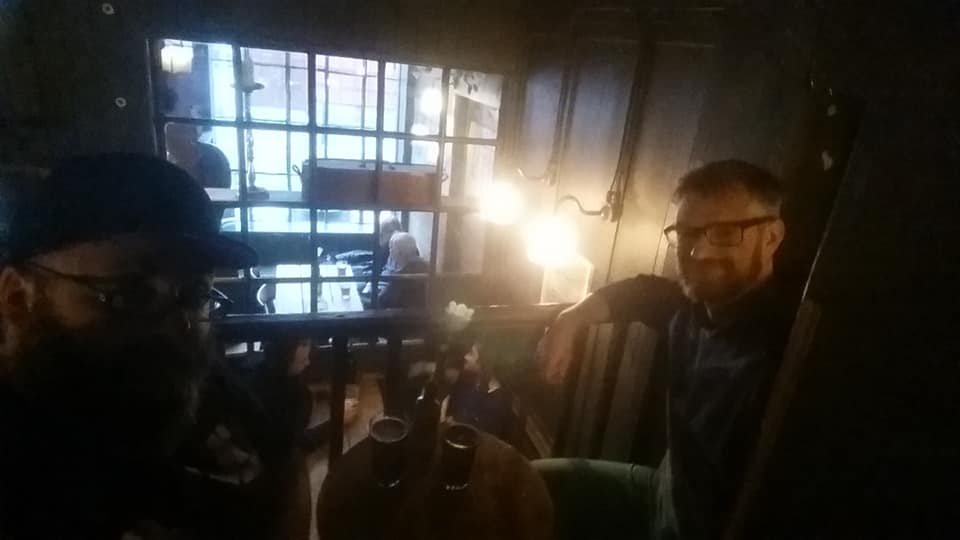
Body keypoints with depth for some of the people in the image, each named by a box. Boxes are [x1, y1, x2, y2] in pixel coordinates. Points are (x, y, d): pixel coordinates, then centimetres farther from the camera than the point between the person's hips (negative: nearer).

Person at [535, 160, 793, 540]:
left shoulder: (779, 350, -33)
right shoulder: (696, 307, -7)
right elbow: (639, 291, 15)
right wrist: (569, 320, 5)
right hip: (665, 490, 7)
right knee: (532, 482, 15)